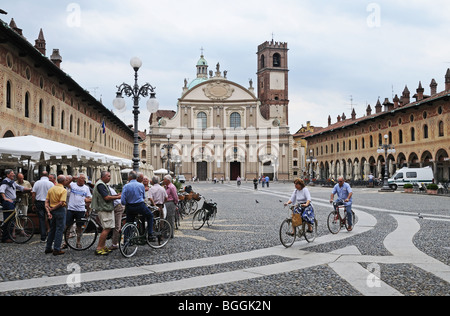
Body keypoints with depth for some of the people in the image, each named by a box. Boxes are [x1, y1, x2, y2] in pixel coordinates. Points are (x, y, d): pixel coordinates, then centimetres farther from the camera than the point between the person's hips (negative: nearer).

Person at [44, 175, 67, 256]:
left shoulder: (51, 189, 8)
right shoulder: (63, 190, -13)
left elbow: (46, 201, 4)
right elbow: (61, 203, -20)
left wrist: (48, 211, -1)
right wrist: (52, 209, -9)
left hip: (52, 211, 7)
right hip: (60, 210, -7)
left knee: (52, 229, 17)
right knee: (59, 230, 0)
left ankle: (48, 248, 22)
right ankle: (56, 249, 1)